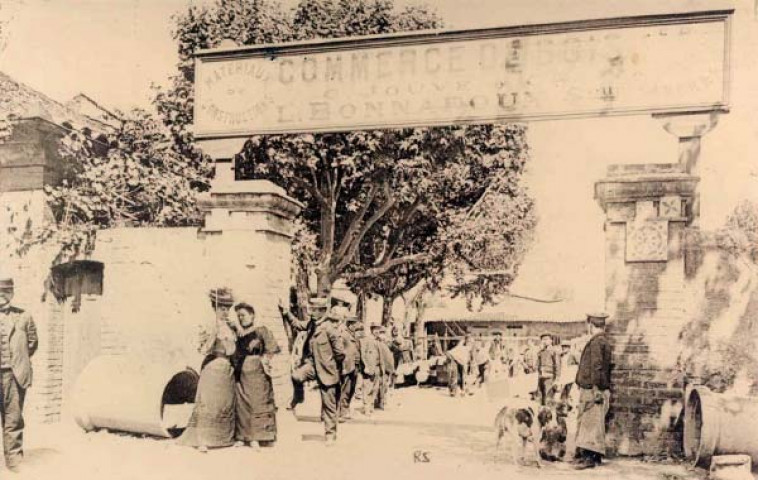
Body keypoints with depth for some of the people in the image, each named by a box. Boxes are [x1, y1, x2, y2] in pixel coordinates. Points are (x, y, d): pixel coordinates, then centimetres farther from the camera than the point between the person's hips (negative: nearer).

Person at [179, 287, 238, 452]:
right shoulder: (208, 327, -5)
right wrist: (214, 334, -22)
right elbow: (204, 350, -15)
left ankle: (224, 437, 16)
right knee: (208, 403, -9)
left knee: (227, 403, 8)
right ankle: (202, 440, -9)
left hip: (227, 368, 6)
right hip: (212, 367, -6)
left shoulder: (231, 327, 11)